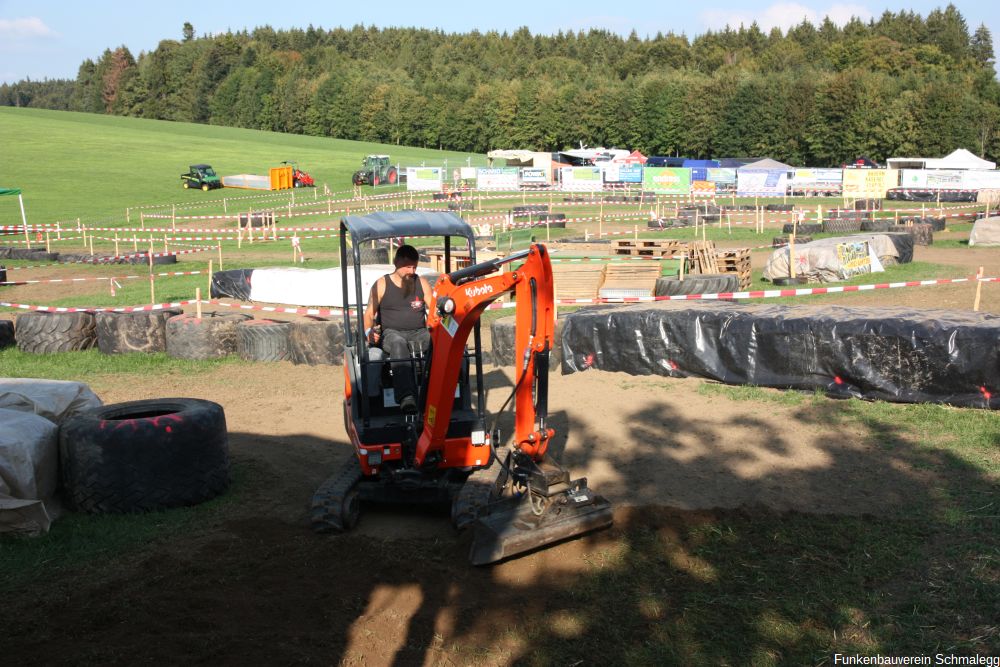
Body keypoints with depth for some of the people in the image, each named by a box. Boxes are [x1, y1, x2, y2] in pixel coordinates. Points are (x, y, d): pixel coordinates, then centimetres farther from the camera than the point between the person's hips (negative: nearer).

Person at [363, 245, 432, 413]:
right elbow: (369, 314, 8)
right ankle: (406, 398, -58)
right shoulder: (381, 285, 6)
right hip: (391, 333, -3)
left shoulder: (422, 283, 14)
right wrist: (369, 331, -12)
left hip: (418, 333, 3)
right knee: (398, 343, -41)